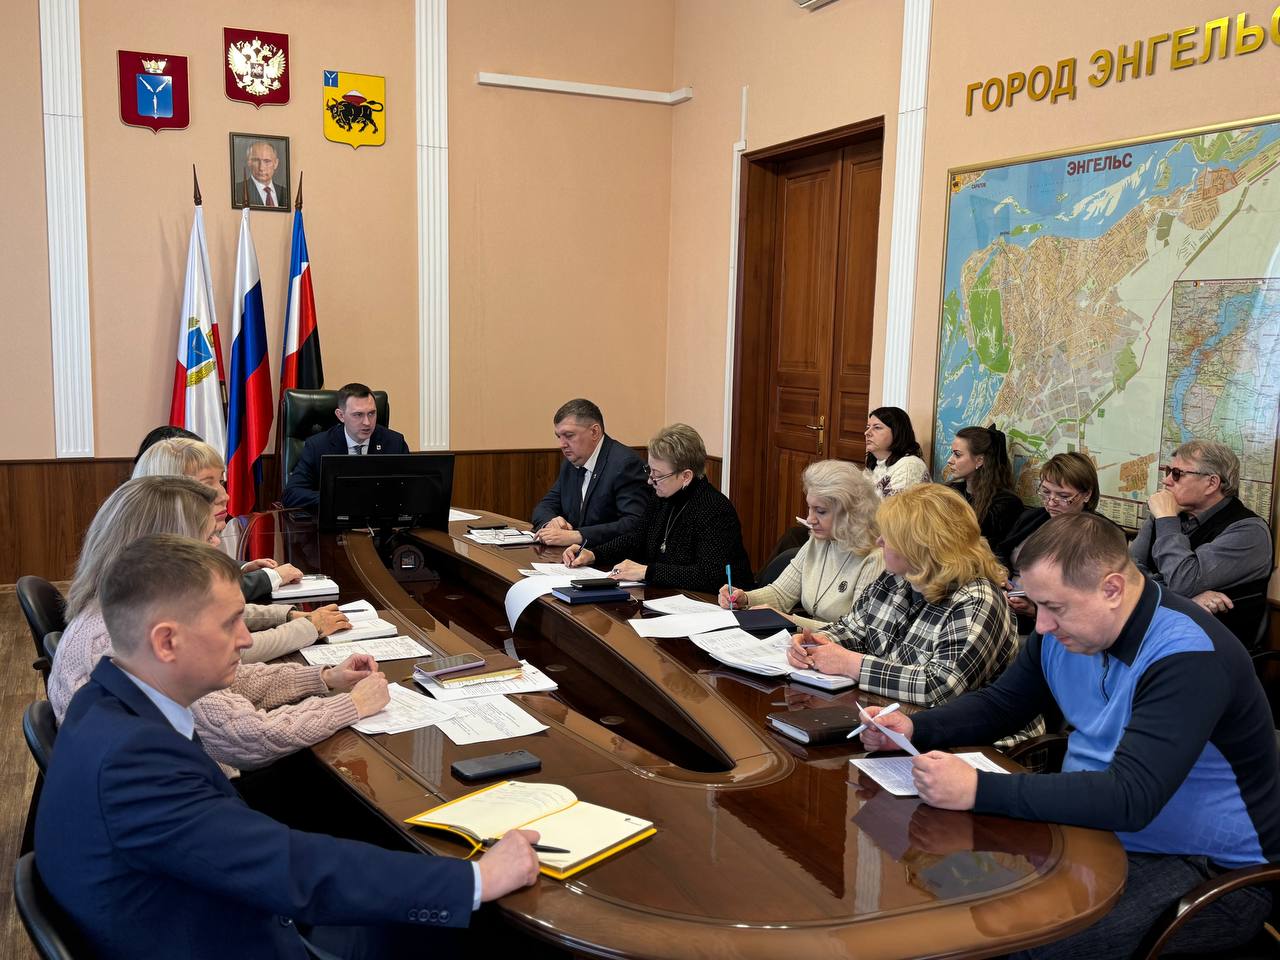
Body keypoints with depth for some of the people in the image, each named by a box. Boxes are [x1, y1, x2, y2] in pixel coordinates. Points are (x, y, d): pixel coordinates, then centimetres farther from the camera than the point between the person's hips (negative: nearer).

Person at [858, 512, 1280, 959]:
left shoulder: (1188, 655, -26)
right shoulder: (1062, 630, -1)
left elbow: (1130, 798, -34)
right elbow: (1000, 703, 12)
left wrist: (978, 789, -37)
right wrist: (913, 728, -6)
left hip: (1212, 869, -7)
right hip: (1096, 831, 7)